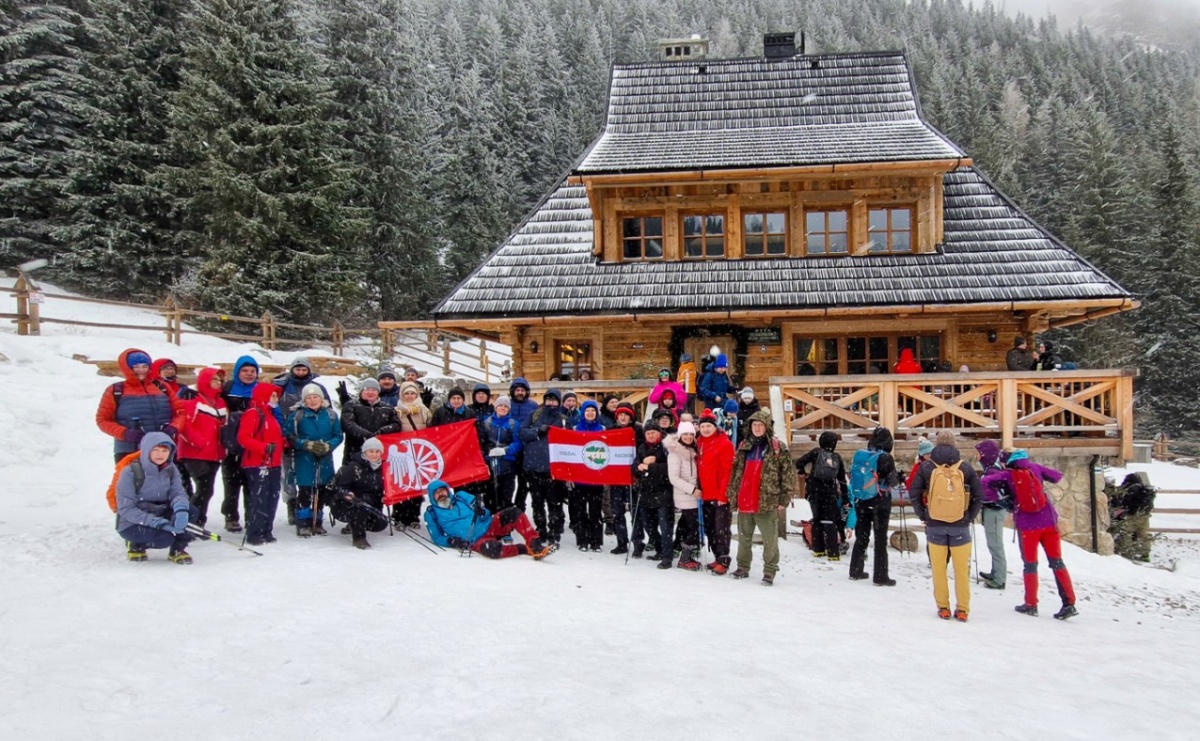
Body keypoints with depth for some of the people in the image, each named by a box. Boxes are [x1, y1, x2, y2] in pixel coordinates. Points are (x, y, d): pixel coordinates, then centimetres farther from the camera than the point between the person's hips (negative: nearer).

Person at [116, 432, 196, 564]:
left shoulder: (171, 470, -3)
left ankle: (177, 549, -2)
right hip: (132, 524, -5)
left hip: (159, 514, 5)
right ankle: (136, 545, 1)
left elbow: (178, 492, -11)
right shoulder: (130, 472, -19)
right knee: (165, 538, -31)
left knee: (190, 511, -21)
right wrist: (154, 521, -31)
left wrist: (181, 509, -36)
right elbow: (125, 509, -20)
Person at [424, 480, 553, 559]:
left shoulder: (461, 496, 16)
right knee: (492, 549, -39)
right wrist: (452, 541, -12)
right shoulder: (431, 514, 8)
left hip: (489, 525, 5)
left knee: (514, 513, -22)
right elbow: (437, 538, 8)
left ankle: (535, 543, -27)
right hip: (477, 541, -5)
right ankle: (526, 549, -22)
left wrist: (482, 511, -8)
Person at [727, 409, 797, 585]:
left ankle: (769, 572, 9)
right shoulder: (743, 446, 12)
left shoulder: (778, 447, -3)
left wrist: (784, 500, -8)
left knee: (770, 540, 0)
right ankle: (743, 568, 27)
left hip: (767, 502, -5)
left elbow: (789, 474, -4)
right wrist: (732, 495, 10)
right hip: (744, 502, 5)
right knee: (744, 538, 15)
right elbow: (735, 472, 17)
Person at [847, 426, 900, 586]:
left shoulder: (859, 455, 1)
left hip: (860, 502, 5)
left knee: (861, 537, 16)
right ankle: (880, 576, 5)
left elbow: (852, 478, 7)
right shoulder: (885, 457, -15)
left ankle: (856, 571, 23)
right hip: (880, 503, -5)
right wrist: (898, 476, 9)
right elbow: (893, 481, -10)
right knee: (880, 540, 3)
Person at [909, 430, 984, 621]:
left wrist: (923, 516, 7)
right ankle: (962, 610, 11)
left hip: (935, 525, 0)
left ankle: (943, 608, 14)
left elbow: (914, 494, -3)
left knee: (938, 568, 9)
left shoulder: (926, 466, -3)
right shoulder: (965, 467, -1)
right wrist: (969, 517, 11)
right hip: (960, 526, 0)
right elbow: (979, 496, 1)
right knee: (962, 568, 9)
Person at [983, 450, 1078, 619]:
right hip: (1048, 521, 2)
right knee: (1057, 562, 8)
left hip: (1026, 525, -2)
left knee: (1030, 564, 9)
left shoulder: (1007, 474, -1)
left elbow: (984, 482, -10)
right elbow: (1057, 477, 9)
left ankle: (1031, 605, 13)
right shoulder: (1035, 467, 3)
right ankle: (1069, 604, 5)